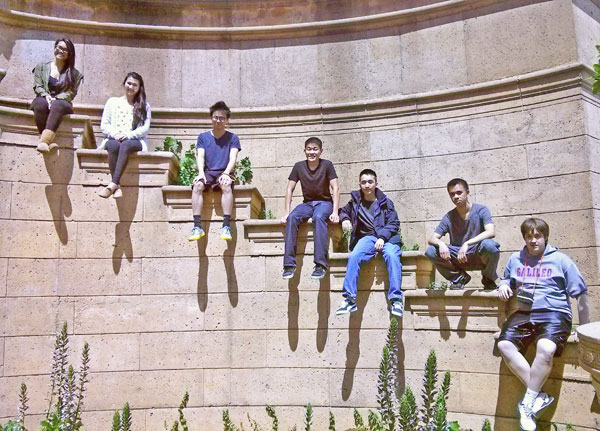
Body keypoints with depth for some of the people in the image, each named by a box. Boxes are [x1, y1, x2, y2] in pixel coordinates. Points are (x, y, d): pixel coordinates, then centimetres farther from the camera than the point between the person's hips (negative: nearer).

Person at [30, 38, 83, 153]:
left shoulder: (74, 73, 16)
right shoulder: (41, 67, 20)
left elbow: (71, 92, 3)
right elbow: (37, 86, 8)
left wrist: (56, 99, -15)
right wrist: (46, 96, -14)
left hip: (62, 102, -1)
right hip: (43, 99, 1)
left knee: (58, 105, -40)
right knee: (41, 103, -38)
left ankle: (44, 141, -56)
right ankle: (47, 142, -48)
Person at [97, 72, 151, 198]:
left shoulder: (144, 107, 17)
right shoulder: (112, 102, 20)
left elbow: (145, 128, 3)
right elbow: (104, 125, 12)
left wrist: (128, 135, -13)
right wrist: (115, 134, -9)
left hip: (135, 141, -1)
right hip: (113, 139, 1)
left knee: (126, 145, -37)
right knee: (114, 146, -36)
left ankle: (113, 184, -47)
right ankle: (117, 186, -41)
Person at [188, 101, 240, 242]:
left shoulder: (233, 138, 10)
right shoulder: (203, 137, 15)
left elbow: (232, 158, -3)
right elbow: (200, 156, 2)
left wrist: (226, 173, -22)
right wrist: (201, 173, -18)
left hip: (224, 173, -1)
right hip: (207, 172, 1)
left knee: (226, 186, -36)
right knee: (197, 185, -31)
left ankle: (226, 226, -39)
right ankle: (197, 227, -35)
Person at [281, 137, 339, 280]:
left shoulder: (327, 165, -7)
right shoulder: (299, 166, -1)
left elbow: (335, 188, -11)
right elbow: (289, 189, 0)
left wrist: (335, 212, -23)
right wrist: (286, 212, -9)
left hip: (324, 202, -3)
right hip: (307, 203, 3)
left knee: (318, 217, -37)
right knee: (292, 218, -29)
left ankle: (321, 264, -38)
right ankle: (289, 264, -28)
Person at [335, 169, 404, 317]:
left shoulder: (385, 203, 12)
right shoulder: (355, 202, 17)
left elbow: (394, 223, 5)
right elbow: (343, 211, 33)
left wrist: (382, 237, -12)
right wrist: (344, 219, 8)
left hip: (387, 237, -1)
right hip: (367, 237, 1)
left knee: (392, 256, -34)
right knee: (354, 256, -30)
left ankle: (396, 299, -33)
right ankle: (350, 298, -29)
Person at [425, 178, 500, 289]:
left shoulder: (481, 210, -8)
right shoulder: (449, 217, 1)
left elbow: (491, 232, -25)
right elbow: (431, 238, -6)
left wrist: (467, 244, -37)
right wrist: (441, 244, -30)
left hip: (479, 257, -2)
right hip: (459, 259, 2)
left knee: (489, 245, -37)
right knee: (430, 251, -21)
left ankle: (488, 279, -3)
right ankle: (459, 277, 5)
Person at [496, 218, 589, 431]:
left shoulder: (560, 260, 5)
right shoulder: (515, 259, 16)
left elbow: (581, 295, 8)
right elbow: (507, 280, 33)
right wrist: (504, 285, 7)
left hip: (554, 313, -4)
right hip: (524, 313, 4)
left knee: (546, 348, -34)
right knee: (504, 345, -23)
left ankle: (528, 403, -19)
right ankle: (539, 396, -16)